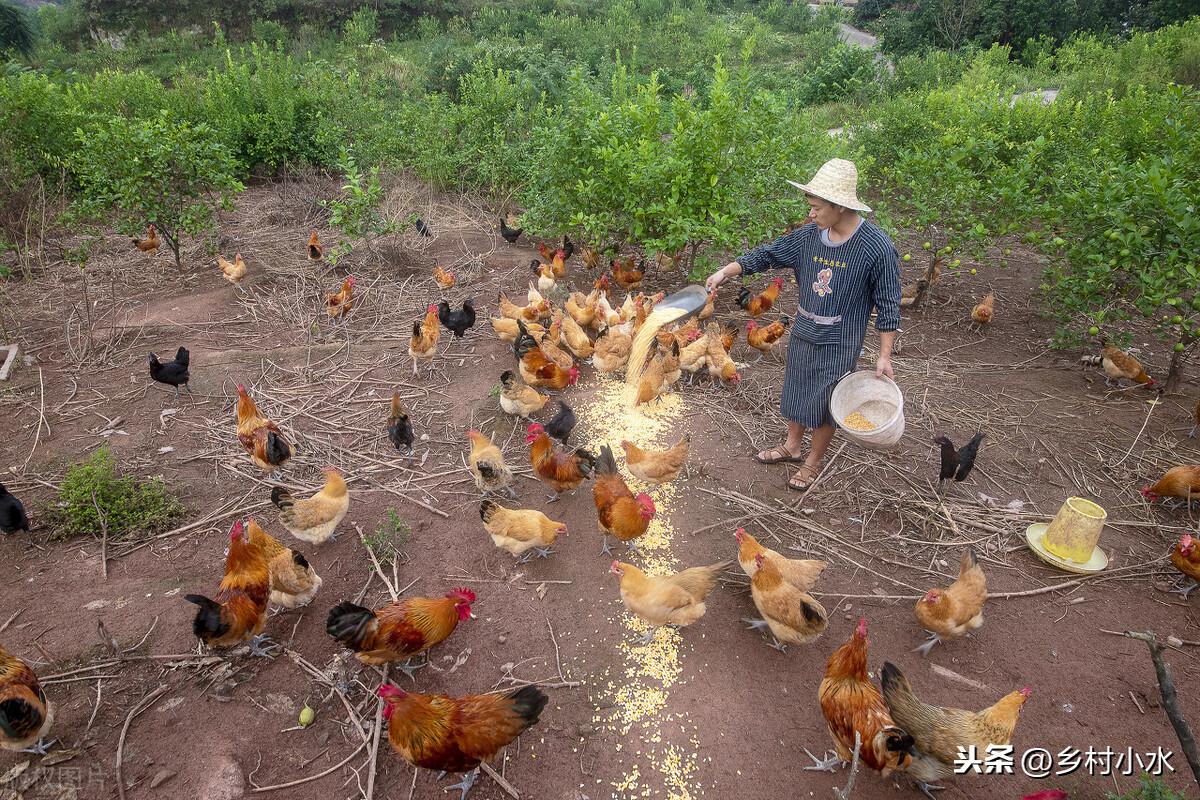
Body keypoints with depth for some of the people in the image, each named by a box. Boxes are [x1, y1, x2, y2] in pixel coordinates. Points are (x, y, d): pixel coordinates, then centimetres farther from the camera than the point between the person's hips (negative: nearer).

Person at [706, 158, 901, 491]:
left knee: (825, 405, 9)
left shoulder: (877, 247, -20)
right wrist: (726, 271, -7)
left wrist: (885, 356, -13)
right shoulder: (809, 235, -7)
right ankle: (792, 446, 42)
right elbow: (767, 254, 3)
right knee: (796, 393, 20)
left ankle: (814, 460, 31)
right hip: (802, 334, 5)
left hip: (839, 343, -5)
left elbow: (887, 305, -14)